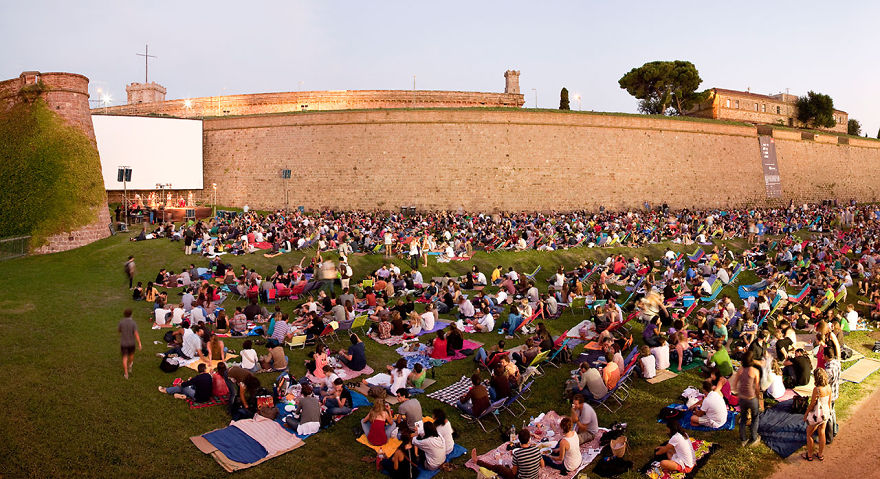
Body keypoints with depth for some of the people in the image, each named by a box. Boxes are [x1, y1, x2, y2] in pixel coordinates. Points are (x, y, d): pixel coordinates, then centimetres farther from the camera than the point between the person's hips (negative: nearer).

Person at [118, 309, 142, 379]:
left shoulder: (121, 322, -11)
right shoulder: (133, 323, -14)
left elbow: (118, 330, 7)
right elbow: (136, 333, -21)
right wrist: (139, 344, -20)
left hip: (123, 343, 0)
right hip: (131, 342, 0)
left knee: (125, 358, 4)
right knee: (131, 354, 27)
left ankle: (126, 373, 0)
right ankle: (130, 366, 49)